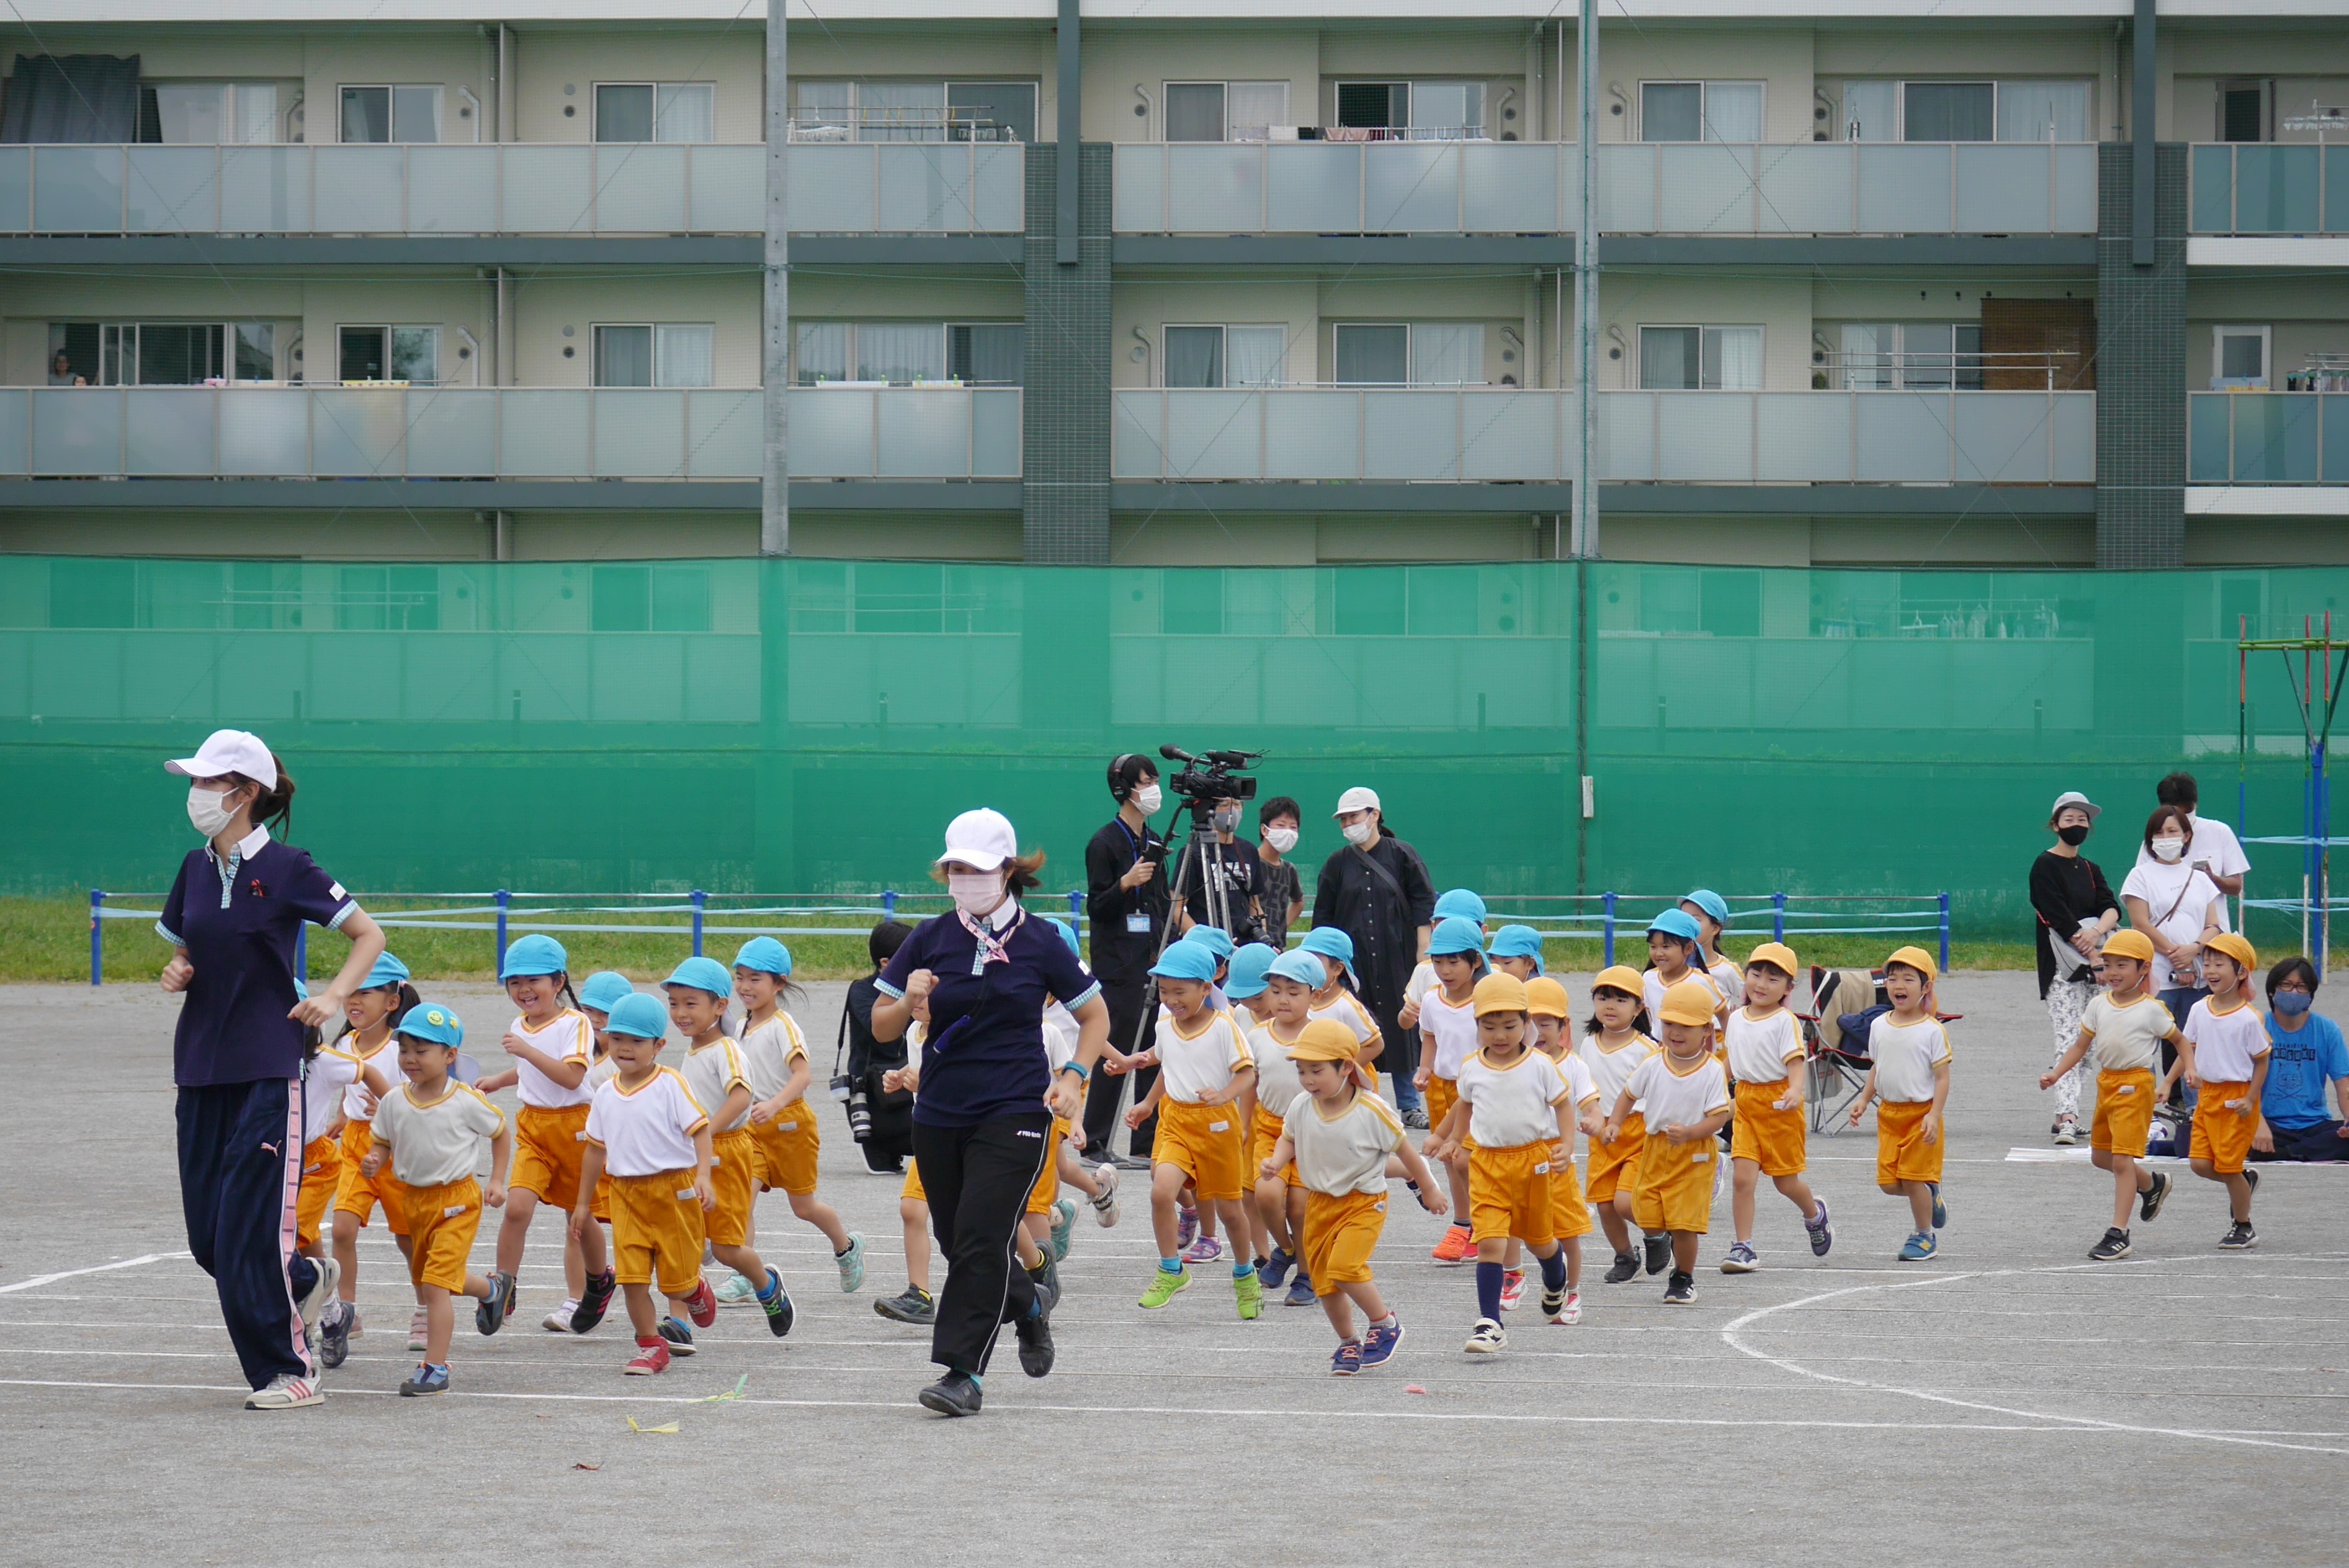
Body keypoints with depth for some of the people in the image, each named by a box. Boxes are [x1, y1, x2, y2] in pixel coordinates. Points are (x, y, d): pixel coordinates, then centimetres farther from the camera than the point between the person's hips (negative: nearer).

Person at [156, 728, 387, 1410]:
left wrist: (334, 996, -15)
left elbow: (369, 935, -1)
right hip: (202, 1069, 6)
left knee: (249, 1229, -10)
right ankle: (307, 1279, 31)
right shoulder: (196, 868, 10)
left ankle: (290, 1372, 1)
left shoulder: (284, 868, -8)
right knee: (208, 1237, 4)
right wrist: (177, 973, 0)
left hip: (268, 1069, -6)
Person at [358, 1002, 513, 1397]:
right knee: (425, 1279, 23)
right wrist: (374, 1161, -14)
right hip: (413, 1197, 6)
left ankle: (435, 1368, -12)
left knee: (436, 1285, -16)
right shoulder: (394, 1102, -3)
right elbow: (383, 1142, 9)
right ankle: (492, 1292, 53)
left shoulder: (465, 1101, -13)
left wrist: (497, 1181, -3)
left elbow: (501, 1131, 2)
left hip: (456, 1200, -6)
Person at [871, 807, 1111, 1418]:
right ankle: (1028, 1307, 39)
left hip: (1015, 1114, -4)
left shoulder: (1039, 942, -1)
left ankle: (964, 1371, -9)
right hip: (939, 1114, 4)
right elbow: (881, 1027, 7)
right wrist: (909, 1002, -15)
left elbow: (1095, 1016, 10)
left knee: (980, 1240, -14)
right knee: (956, 1243, 11)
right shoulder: (931, 938, 4)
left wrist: (1072, 1077, -5)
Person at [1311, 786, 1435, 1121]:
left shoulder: (1402, 856, 3)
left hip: (1397, 958, -2)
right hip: (1352, 961, 2)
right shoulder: (1337, 864, 10)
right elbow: (1323, 918, 14)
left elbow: (1424, 906, 3)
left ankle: (1409, 1105, 7)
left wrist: (1424, 953, -4)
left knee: (1403, 1028, 0)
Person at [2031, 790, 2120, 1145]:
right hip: (2060, 966, -7)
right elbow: (2061, 918, -13)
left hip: (2090, 964, 7)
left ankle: (2067, 1117, 10)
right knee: (2069, 1039, -16)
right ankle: (2066, 1119, -25)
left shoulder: (2090, 869, 17)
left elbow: (2112, 908, 3)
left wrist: (2096, 932, -19)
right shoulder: (2046, 865, -4)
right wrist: (2094, 958, -15)